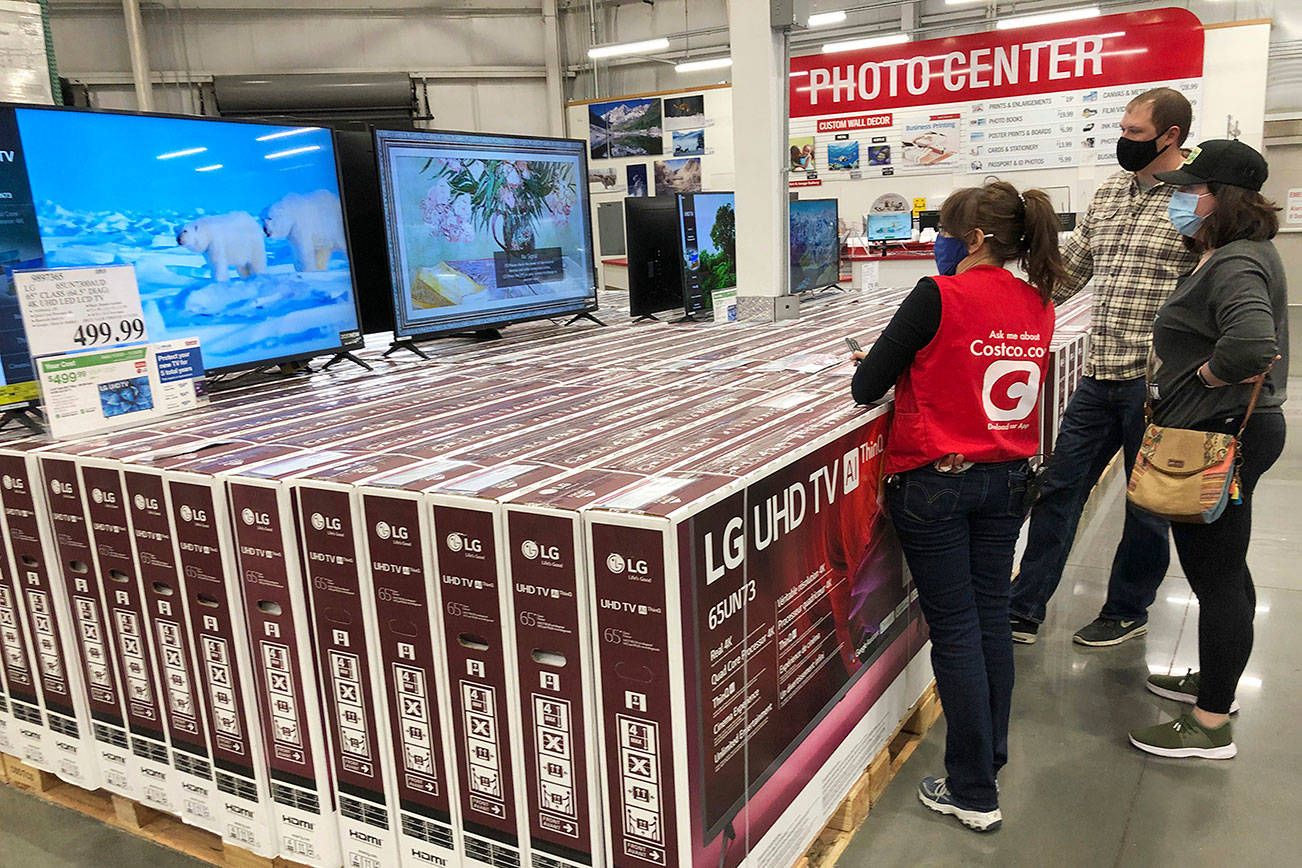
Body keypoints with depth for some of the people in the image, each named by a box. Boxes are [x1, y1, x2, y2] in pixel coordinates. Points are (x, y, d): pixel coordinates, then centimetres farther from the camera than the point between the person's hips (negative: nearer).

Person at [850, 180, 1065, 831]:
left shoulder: (939, 297, -16)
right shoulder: (1037, 305, 4)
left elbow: (865, 389, -13)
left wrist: (883, 362, 7)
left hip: (934, 482, -6)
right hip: (1006, 481, 6)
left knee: (954, 628, 2)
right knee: (991, 616, 17)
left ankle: (973, 794, 12)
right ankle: (991, 756, 33)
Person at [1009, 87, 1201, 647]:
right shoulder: (1110, 192, 12)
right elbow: (1069, 269, 20)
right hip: (1099, 375, 6)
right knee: (1058, 487, 8)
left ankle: (1127, 612, 29)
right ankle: (1024, 610, 17)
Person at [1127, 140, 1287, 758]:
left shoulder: (1235, 266, -21)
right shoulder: (1237, 254, 13)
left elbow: (1251, 344, -39)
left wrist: (1208, 376, -21)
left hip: (1221, 439, -11)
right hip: (1233, 429, 11)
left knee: (1215, 578, -1)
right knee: (1224, 568, 22)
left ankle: (1211, 726, 11)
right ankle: (1216, 680, 40)